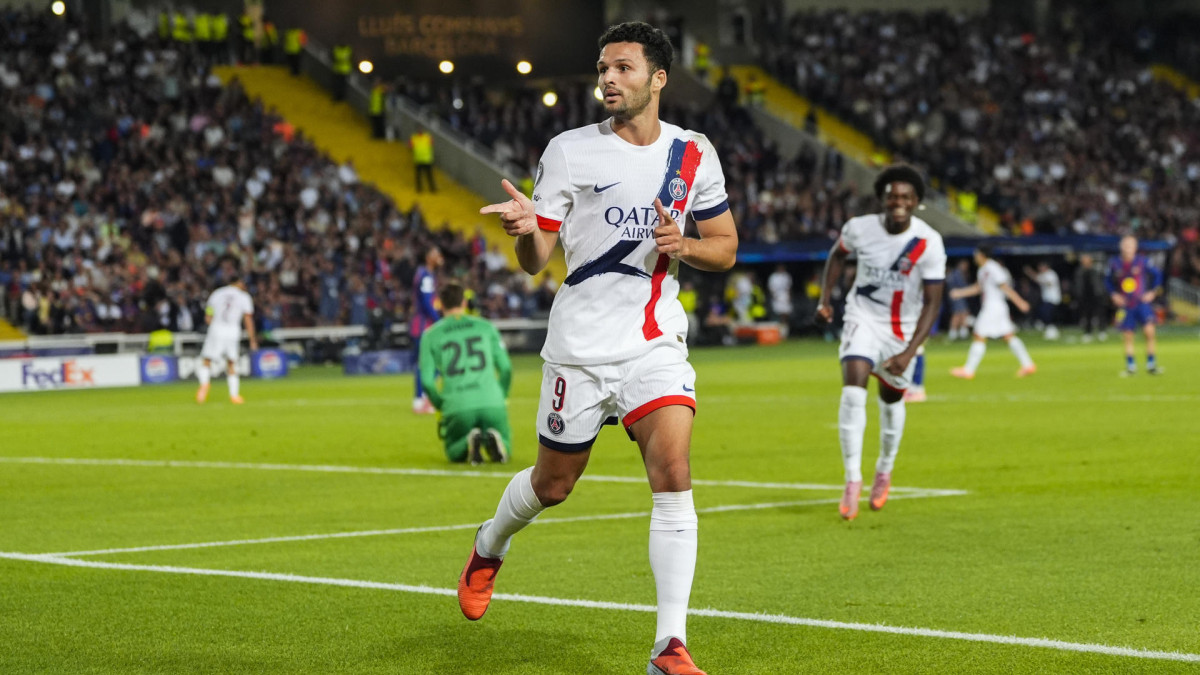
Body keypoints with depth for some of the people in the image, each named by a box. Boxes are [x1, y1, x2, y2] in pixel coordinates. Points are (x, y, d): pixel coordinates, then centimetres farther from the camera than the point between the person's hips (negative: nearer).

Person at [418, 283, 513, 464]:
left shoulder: (430, 335, 10)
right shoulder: (486, 327, 13)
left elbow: (427, 380, 5)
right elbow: (506, 368, 11)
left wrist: (441, 406, 21)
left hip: (457, 407, 0)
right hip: (491, 403, 0)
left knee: (454, 455, 21)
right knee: (503, 452, 18)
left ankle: (469, 442, -15)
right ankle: (493, 440, -19)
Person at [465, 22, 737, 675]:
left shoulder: (694, 154, 5)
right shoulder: (569, 151, -3)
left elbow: (725, 247, 13)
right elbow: (535, 261, -4)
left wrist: (683, 246, -9)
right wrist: (525, 228, -27)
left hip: (657, 341, 1)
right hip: (580, 344, -1)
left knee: (673, 475, -16)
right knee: (553, 483, 10)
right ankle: (490, 546, 46)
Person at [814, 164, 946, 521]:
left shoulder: (929, 243, -20)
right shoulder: (860, 228, -14)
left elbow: (932, 303, -18)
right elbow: (838, 254, 11)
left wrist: (909, 352, -27)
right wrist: (825, 297, 2)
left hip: (904, 328, 0)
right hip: (863, 318, 0)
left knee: (892, 398, 11)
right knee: (853, 387, -20)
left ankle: (885, 471, 38)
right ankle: (852, 480, -17)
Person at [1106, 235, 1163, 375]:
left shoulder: (1143, 262, -4)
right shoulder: (1115, 265, 1)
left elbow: (1157, 274, 7)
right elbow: (1108, 281, 15)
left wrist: (1153, 292, 0)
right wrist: (1113, 295, 2)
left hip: (1142, 302, -2)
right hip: (1125, 305, 2)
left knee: (1149, 331, -15)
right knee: (1127, 336, 3)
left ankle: (1151, 364, -3)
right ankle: (1130, 366, 15)